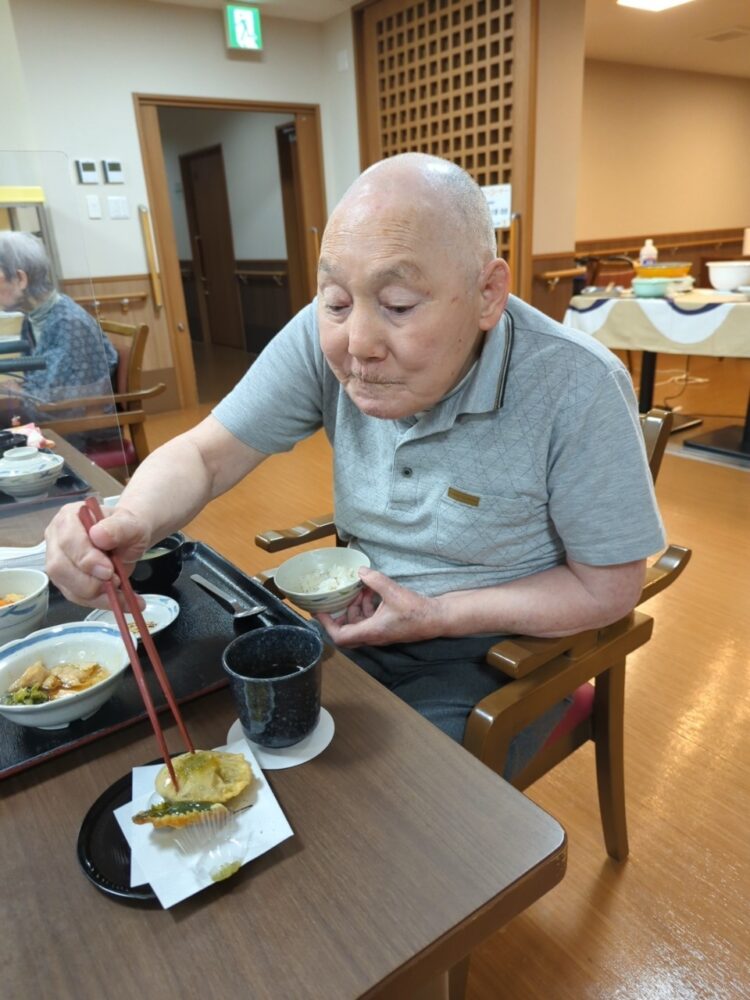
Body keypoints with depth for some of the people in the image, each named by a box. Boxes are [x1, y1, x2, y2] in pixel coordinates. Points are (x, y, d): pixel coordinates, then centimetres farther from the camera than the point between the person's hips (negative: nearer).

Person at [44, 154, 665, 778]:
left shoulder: (578, 391, -25)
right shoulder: (325, 338, -15)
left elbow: (609, 588, -15)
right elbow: (202, 454, -10)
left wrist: (439, 616, -19)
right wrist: (131, 522, -32)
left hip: (493, 651, -2)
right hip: (363, 619, 3)